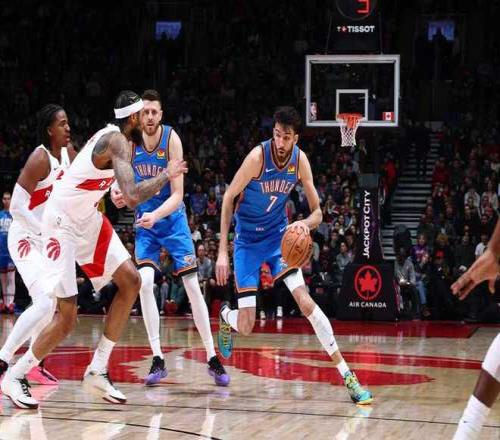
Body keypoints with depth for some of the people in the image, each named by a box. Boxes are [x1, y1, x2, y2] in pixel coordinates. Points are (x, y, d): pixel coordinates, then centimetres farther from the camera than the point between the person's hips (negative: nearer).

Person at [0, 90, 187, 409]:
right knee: (67, 319, -9)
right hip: (62, 223, -10)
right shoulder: (117, 141, -22)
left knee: (131, 282, 2)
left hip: (89, 219, 10)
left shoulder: (111, 136, 7)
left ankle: (97, 371, 6)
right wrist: (167, 175, -19)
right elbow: (133, 198, -32)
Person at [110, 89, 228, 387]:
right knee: (145, 282, -15)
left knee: (192, 284, -4)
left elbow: (177, 194, -21)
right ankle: (158, 360, -9)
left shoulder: (171, 139, -19)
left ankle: (213, 359, 4)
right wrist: (119, 192, -18)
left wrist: (156, 215, -38)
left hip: (173, 219, -2)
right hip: (145, 220, 2)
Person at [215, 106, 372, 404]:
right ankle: (226, 316, 34)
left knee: (304, 300, -17)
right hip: (248, 238, -2)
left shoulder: (300, 160, -11)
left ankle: (346, 374, -14)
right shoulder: (258, 156, -23)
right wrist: (223, 252, -18)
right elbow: (229, 199, -14)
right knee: (246, 327, -6)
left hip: (279, 234, 2)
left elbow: (317, 212, -3)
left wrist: (306, 223, -29)